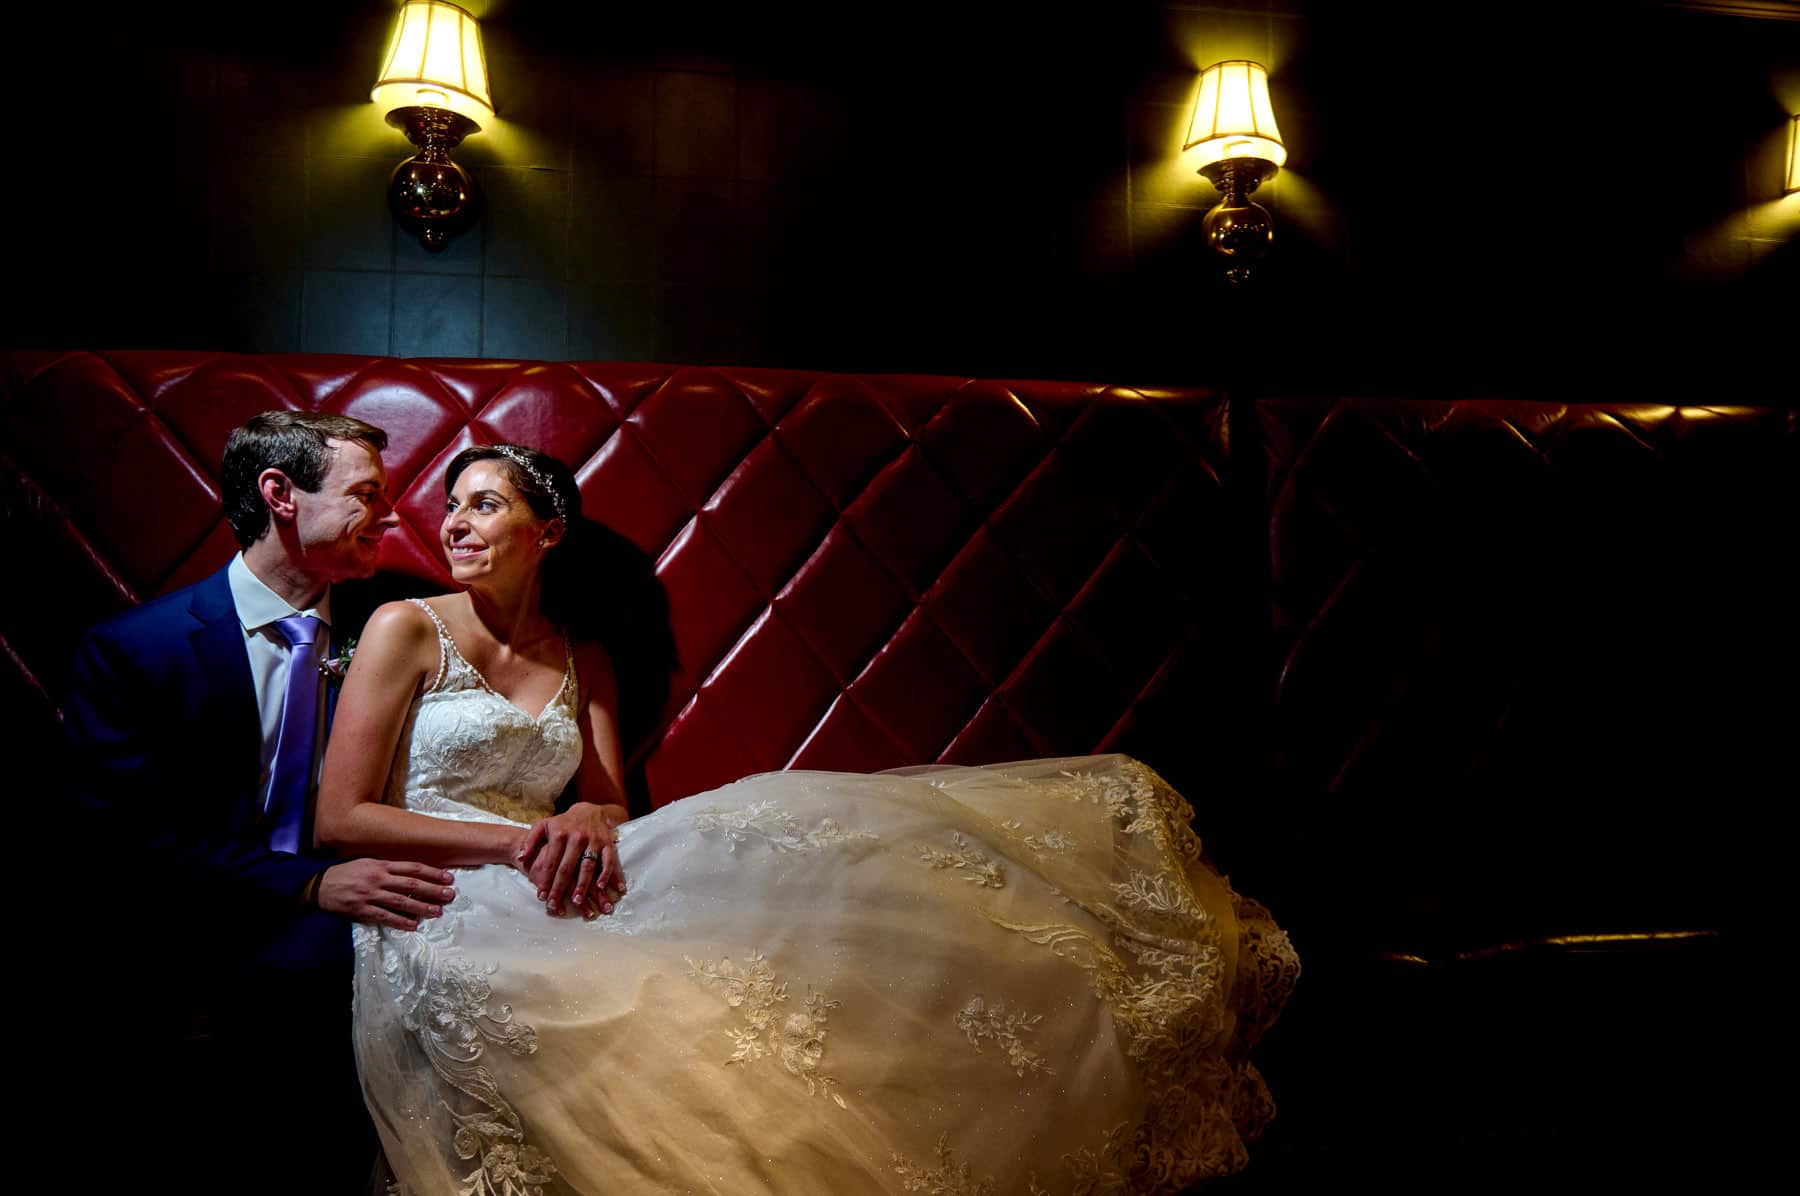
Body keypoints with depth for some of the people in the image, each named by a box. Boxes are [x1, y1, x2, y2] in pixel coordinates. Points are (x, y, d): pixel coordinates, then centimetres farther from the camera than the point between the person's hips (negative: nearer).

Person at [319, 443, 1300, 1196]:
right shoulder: (404, 630, 1)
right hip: (437, 917, -4)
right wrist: (520, 843, -14)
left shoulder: (579, 657, 15)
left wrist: (583, 823, -16)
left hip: (556, 895, 5)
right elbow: (341, 821, -6)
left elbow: (606, 802, 10)